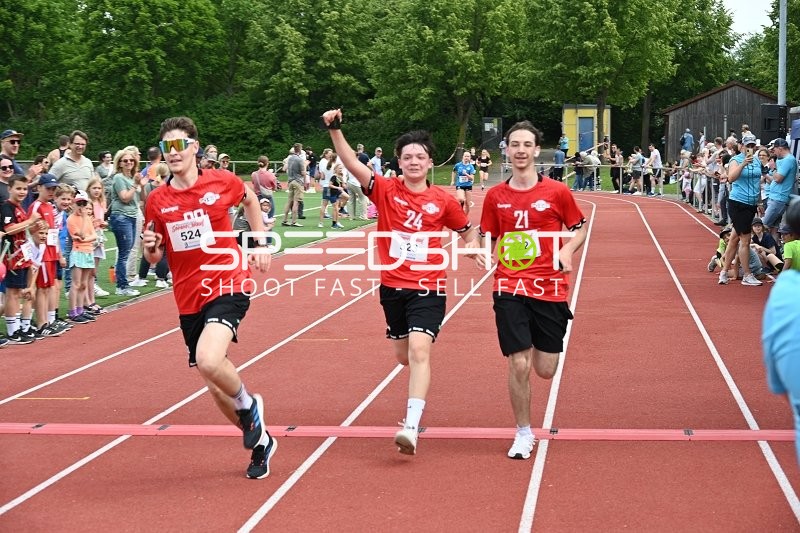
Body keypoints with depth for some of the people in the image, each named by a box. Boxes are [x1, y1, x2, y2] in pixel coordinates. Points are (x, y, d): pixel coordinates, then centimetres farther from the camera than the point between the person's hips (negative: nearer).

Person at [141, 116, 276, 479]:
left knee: (209, 361, -30)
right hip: (188, 300, 4)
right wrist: (150, 248, -14)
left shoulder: (221, 182, -6)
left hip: (226, 286, -4)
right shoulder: (157, 201, 0)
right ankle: (260, 442, 34)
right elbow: (155, 258, 9)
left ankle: (248, 405, 2)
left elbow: (249, 198, 18)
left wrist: (262, 244, 13)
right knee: (216, 387, 10)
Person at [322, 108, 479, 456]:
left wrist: (471, 245, -8)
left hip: (428, 288, -3)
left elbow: (468, 234, 14)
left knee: (419, 351, -20)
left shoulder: (443, 201, -1)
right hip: (392, 287, 3)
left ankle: (411, 427, -26)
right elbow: (352, 164, -15)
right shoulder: (386, 190, -1)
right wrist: (335, 130, -27)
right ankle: (416, 405, 47)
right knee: (403, 356, 15)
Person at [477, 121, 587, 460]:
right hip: (510, 288, 0)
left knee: (545, 369, 3)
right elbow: (487, 236, 14)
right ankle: (523, 433, 12)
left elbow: (580, 228, 11)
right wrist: (482, 251, -9)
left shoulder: (556, 191, 0)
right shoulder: (495, 196, 5)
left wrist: (567, 250, -9)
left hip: (550, 289, 0)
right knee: (518, 365, -7)